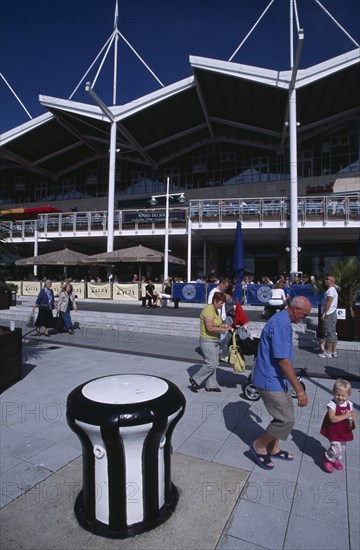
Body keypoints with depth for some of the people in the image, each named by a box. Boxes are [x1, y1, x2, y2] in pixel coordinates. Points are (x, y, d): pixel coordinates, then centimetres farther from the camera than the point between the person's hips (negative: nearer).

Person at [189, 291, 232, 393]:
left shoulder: (215, 310, 12)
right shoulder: (209, 310, -20)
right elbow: (210, 328, -26)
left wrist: (225, 326, 2)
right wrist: (223, 329, -21)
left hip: (215, 340, 10)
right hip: (207, 341, -10)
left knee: (214, 364, 13)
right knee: (211, 364, -9)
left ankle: (210, 385, 24)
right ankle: (195, 380, 7)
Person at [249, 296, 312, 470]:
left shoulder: (282, 320, 10)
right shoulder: (281, 324, -24)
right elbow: (283, 361, -27)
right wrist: (299, 390, -23)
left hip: (277, 379, 10)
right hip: (272, 381, -10)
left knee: (283, 416, 18)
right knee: (286, 419, -3)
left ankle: (273, 448, 35)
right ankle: (259, 445, 15)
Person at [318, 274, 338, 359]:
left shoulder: (330, 290, -15)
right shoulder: (333, 290, 17)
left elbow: (329, 303, -21)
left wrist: (324, 313, -19)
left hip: (329, 314, -10)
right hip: (333, 314, 10)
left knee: (329, 333, -6)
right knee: (333, 333, 12)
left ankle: (328, 353, -1)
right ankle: (334, 351, 18)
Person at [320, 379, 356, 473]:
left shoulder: (349, 404, -4)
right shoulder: (332, 404, -23)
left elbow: (352, 414, 13)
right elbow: (332, 419, -30)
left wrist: (352, 416, -11)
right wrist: (345, 416, -31)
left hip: (344, 431, 6)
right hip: (334, 431, -6)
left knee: (342, 449, 20)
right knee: (337, 449, -11)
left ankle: (335, 460, 47)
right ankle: (327, 458, 17)